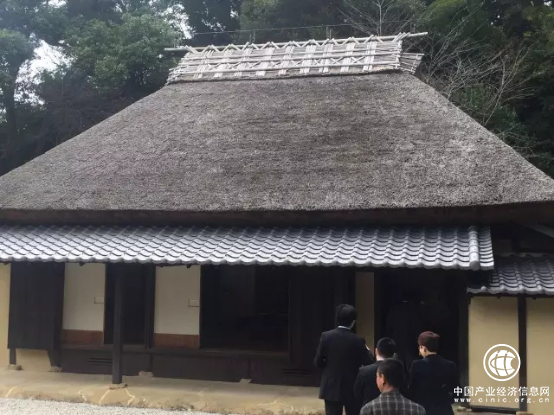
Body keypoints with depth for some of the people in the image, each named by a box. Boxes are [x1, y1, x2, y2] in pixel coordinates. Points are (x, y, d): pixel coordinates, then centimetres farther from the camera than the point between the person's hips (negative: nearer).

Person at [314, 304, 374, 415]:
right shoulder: (358, 341, -11)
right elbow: (368, 364, -3)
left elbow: (318, 362, -3)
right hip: (352, 389, -1)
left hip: (332, 388, 1)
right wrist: (368, 352, 16)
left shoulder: (326, 336, -8)